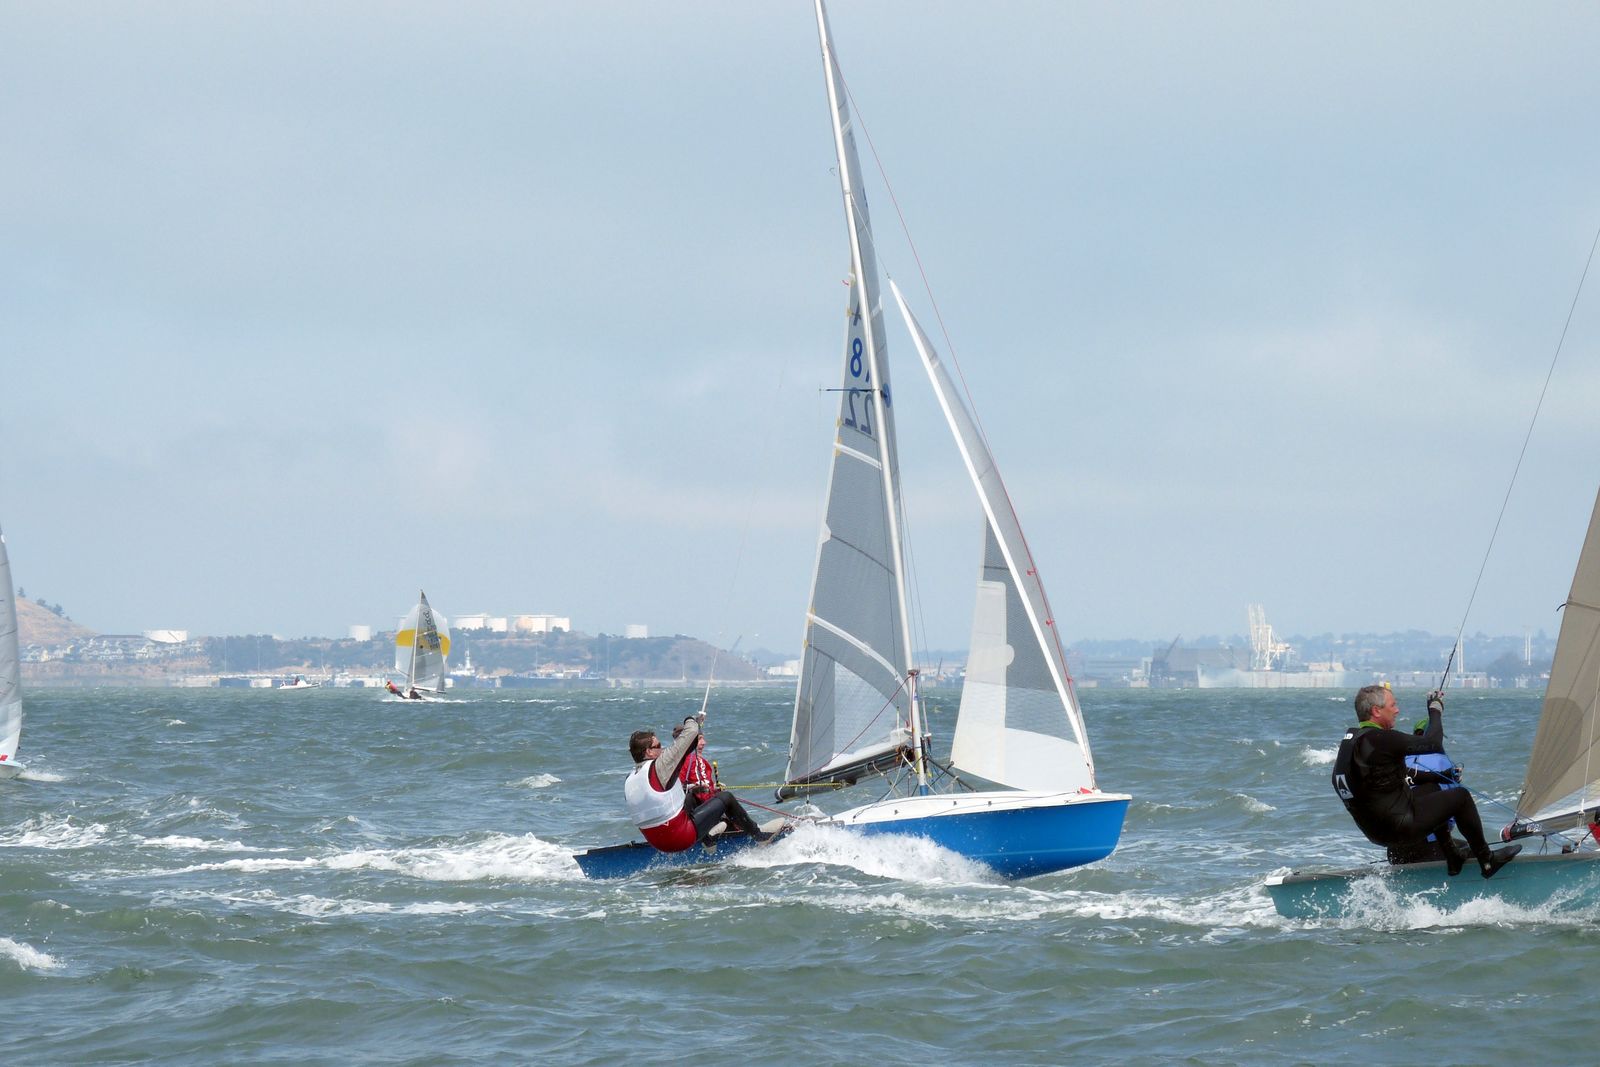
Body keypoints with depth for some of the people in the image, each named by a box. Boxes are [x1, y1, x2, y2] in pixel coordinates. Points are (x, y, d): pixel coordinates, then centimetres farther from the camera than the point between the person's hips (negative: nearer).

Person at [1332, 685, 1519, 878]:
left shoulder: (1349, 740, 6)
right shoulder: (1379, 739, -23)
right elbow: (1432, 744, -16)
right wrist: (1436, 709, 0)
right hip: (1399, 829, -10)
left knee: (1433, 796, 32)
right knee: (1461, 797, 5)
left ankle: (1453, 860, 38)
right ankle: (1487, 861, 17)